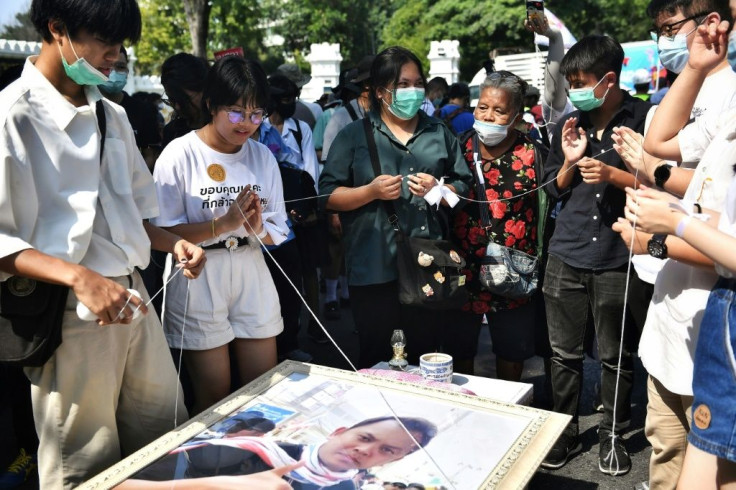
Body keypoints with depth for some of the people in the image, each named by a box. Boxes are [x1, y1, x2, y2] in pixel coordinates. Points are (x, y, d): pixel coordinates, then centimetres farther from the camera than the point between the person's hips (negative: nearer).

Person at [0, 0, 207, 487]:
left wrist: (174, 243, 2)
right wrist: (78, 276, -28)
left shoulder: (112, 115, 12)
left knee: (169, 437, 15)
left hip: (132, 296, 7)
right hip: (69, 312, -6)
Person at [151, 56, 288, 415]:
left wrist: (258, 228, -15)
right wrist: (225, 223, -20)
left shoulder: (262, 156, 4)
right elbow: (163, 232, -12)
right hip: (198, 283, -4)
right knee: (213, 398, 7)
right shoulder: (180, 154, -9)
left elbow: (279, 231, 6)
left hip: (252, 279, 4)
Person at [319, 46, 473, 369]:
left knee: (427, 360, 14)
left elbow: (465, 186, 15)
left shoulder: (439, 133, 14)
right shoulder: (354, 136, 5)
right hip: (375, 270, -2)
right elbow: (328, 196, 1)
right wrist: (372, 191, -14)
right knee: (377, 362, 9)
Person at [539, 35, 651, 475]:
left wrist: (612, 174, -15)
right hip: (567, 255, 4)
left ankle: (613, 435, 26)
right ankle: (565, 432, 26)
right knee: (564, 353, 11)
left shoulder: (644, 119, -4)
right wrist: (569, 161, -5)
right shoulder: (571, 123, 10)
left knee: (615, 356, 8)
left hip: (617, 258, -4)